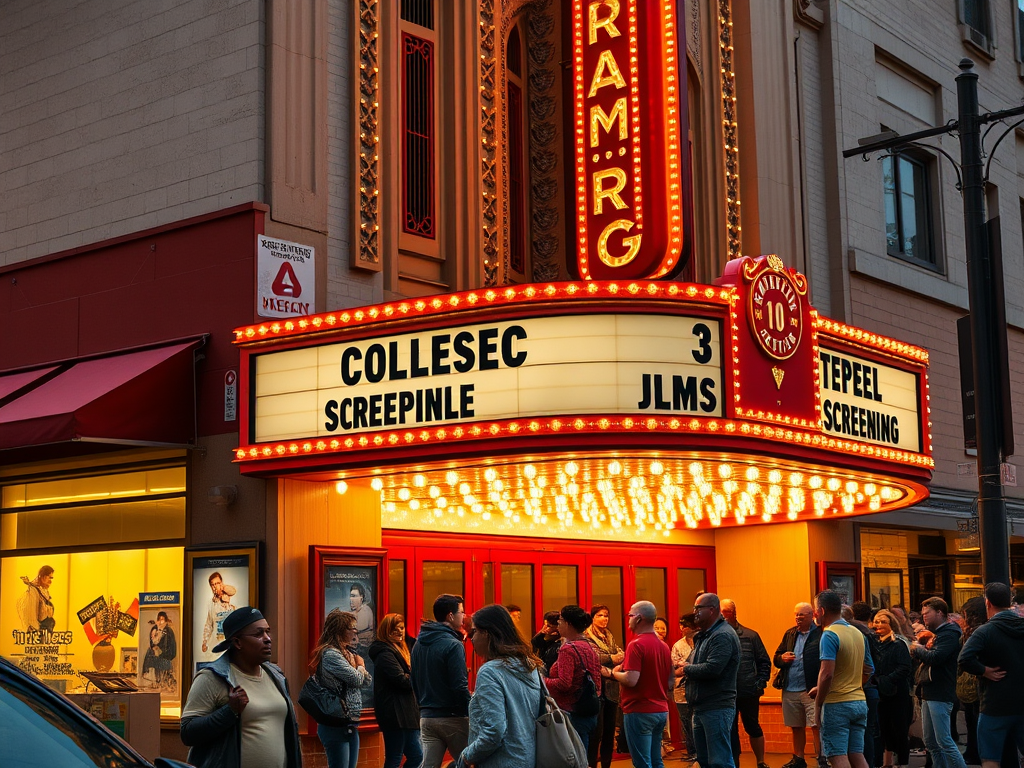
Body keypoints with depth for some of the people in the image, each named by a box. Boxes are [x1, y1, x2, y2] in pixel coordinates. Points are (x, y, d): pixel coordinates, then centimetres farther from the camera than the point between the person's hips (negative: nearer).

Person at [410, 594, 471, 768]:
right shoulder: (453, 645, -15)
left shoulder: (419, 644, 10)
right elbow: (460, 687, -18)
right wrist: (472, 714, -11)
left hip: (426, 716, 7)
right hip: (453, 717, -7)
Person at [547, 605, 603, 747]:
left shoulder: (568, 649, -16)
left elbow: (564, 683, -22)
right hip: (591, 713, 9)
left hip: (574, 715, -9)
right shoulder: (589, 646, 11)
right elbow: (597, 680, 14)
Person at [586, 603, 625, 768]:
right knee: (597, 732, -7)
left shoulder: (610, 636, 17)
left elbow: (620, 655, 6)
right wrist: (611, 659, -20)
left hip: (612, 688, 7)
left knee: (610, 730, 10)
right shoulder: (587, 636, -4)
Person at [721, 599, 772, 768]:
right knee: (730, 731, 9)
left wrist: (761, 682, -3)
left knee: (753, 728, 10)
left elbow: (764, 661, 5)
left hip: (749, 692, 0)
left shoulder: (750, 636, 0)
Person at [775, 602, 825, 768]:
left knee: (816, 726, -6)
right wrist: (782, 658, -5)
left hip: (812, 690, -6)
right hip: (790, 690, 6)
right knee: (796, 727, 15)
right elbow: (776, 658, 18)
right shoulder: (790, 634, 14)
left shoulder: (820, 633, -6)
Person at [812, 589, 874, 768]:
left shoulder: (829, 635, -13)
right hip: (859, 702, 7)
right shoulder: (858, 633, 11)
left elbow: (827, 673, -22)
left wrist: (818, 705, -13)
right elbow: (868, 671, 19)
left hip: (837, 705, -7)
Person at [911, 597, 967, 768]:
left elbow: (935, 658, -25)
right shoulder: (936, 633, 19)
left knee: (944, 741, -11)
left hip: (940, 695, -10)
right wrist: (920, 648, -3)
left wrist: (918, 649, -8)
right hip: (929, 693, 10)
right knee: (931, 743, 11)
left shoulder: (949, 633, -11)